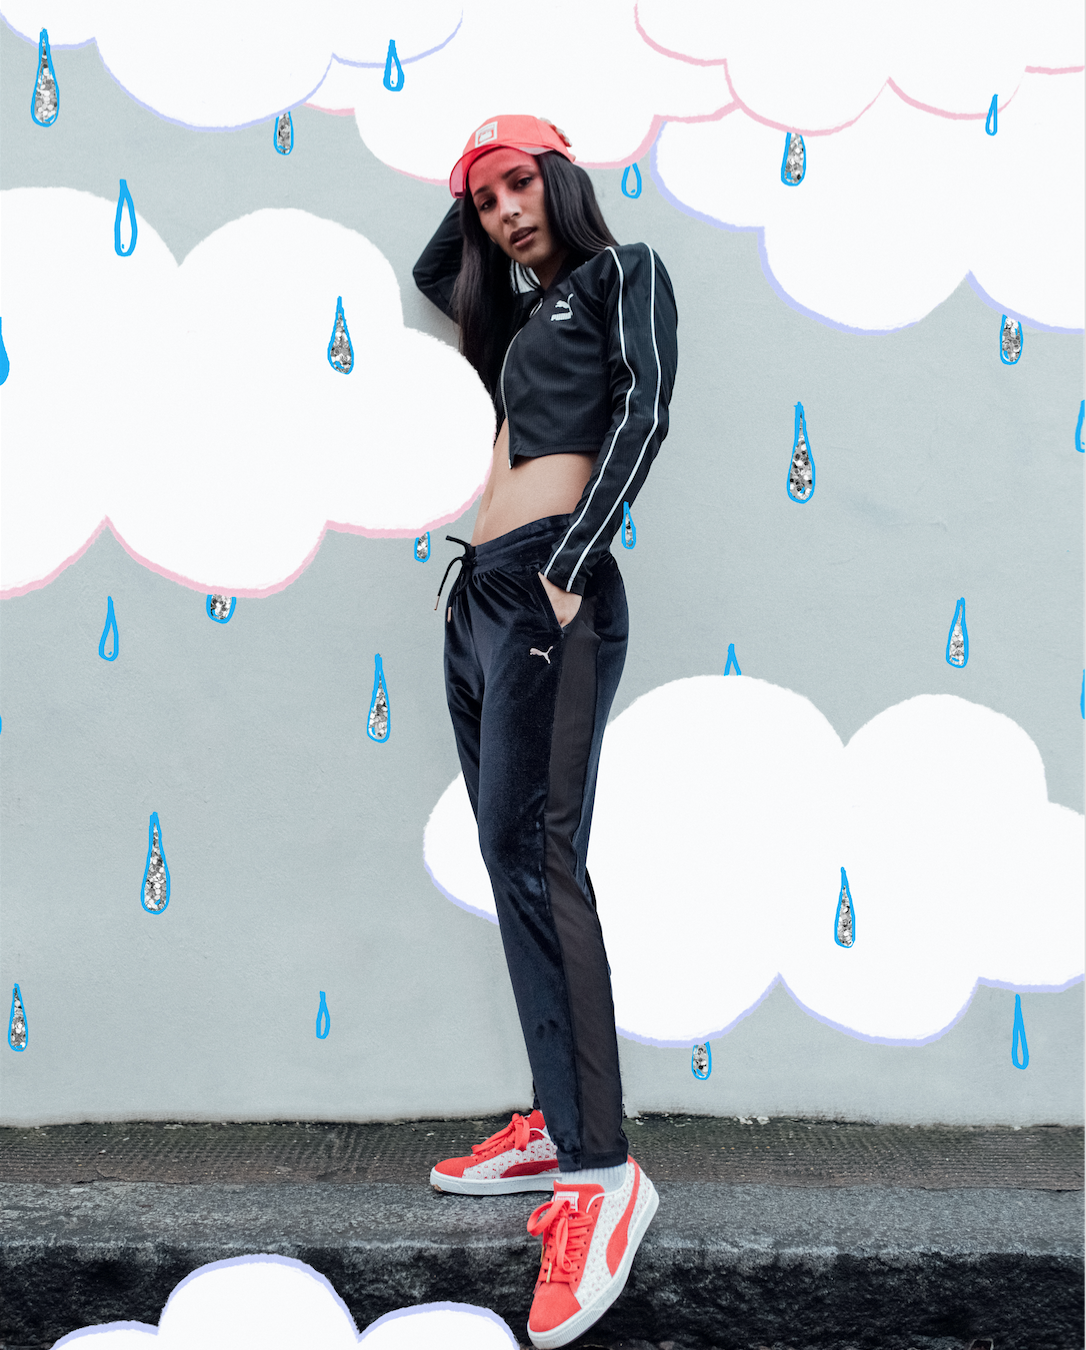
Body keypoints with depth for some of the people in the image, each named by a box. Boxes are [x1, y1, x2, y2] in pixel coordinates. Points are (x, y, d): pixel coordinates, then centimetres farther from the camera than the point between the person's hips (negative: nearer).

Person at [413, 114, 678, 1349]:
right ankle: (556, 1122, 12)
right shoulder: (524, 313, 27)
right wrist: (475, 193, 29)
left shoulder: (623, 271, 6)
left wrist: (566, 571, -19)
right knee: (516, 862, 6)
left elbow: (642, 412, -9)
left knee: (532, 854, -19)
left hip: (549, 593, -8)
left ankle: (600, 1170, -19)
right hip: (478, 597, 8)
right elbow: (430, 275, 45)